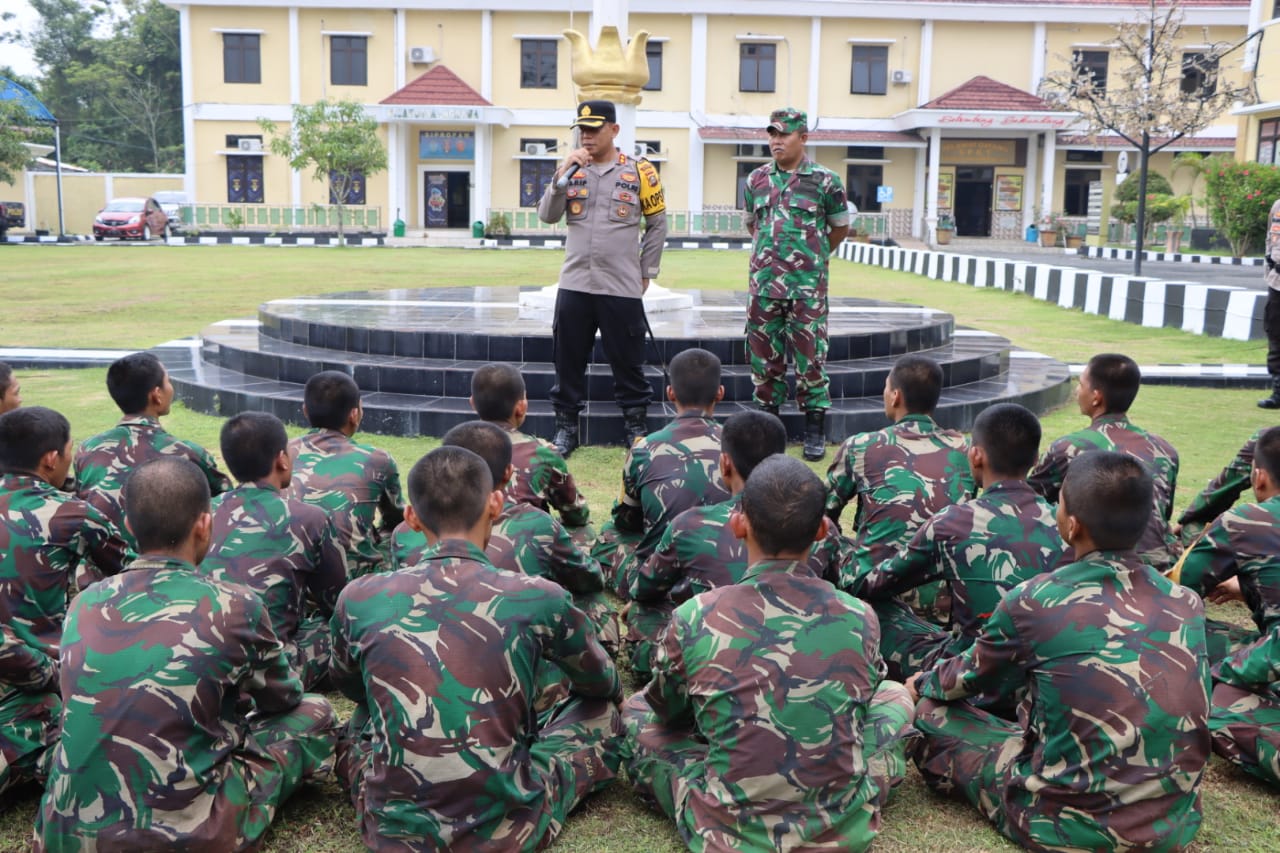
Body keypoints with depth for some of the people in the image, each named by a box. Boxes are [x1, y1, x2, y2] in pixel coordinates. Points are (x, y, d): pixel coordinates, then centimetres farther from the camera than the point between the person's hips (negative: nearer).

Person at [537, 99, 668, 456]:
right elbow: (547, 216, -1)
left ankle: (637, 427, 18)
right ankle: (566, 425, 21)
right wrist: (563, 174, -11)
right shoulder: (571, 169, 8)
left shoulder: (639, 171, 0)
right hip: (574, 285, 3)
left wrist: (647, 271, 4)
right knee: (568, 359, 8)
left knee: (627, 361, 5)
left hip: (622, 288, -3)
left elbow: (657, 224, 6)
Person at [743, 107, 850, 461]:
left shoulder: (824, 180, -2)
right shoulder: (756, 179, 9)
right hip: (763, 282, 4)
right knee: (764, 353, 8)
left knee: (810, 354, -1)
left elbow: (840, 229, 10)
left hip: (807, 285, -3)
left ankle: (815, 431, 8)